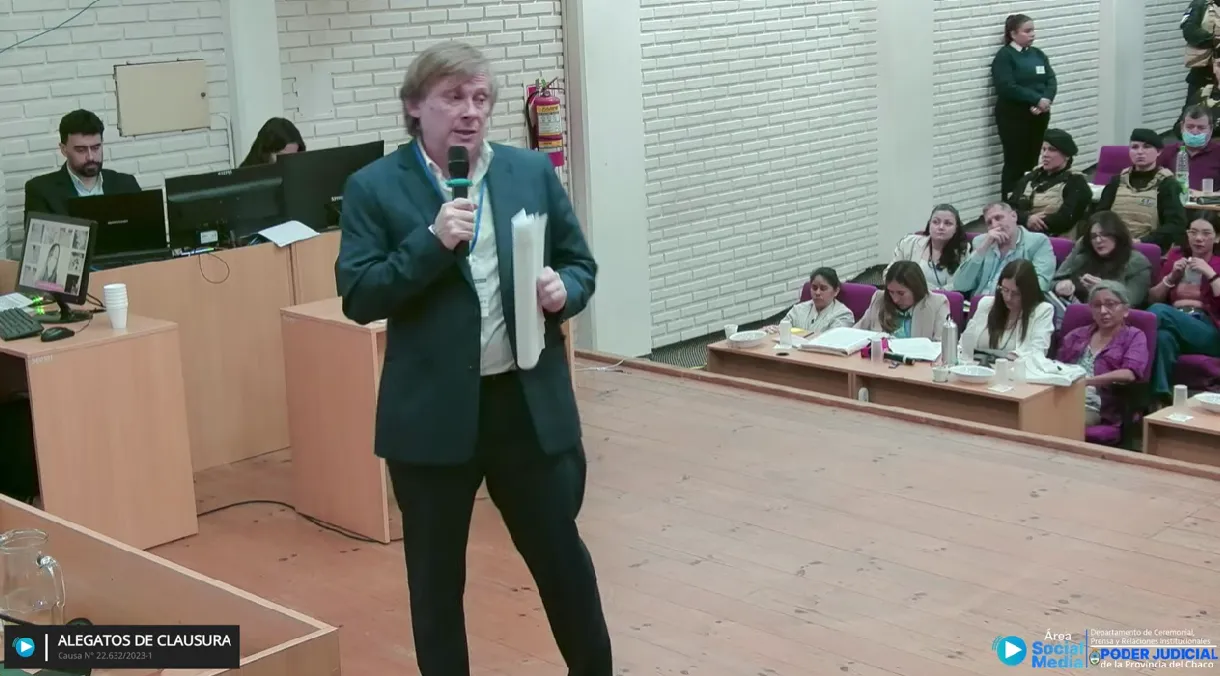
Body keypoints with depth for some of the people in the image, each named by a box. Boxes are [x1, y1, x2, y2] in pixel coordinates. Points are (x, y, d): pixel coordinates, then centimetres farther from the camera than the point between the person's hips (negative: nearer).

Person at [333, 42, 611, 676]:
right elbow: (358, 298, -8)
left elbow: (581, 264, 11)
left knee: (561, 553, 14)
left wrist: (564, 290, -11)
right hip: (432, 413, -2)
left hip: (531, 403, 2)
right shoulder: (374, 188, -3)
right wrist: (432, 241, -20)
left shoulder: (533, 171, 5)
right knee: (435, 576, 11)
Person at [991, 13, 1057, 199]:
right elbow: (1007, 88, -18)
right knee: (1015, 163, -5)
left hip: (1039, 115, 6)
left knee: (1033, 162, 7)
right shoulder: (1004, 56, -6)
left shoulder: (1038, 54, 13)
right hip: (1014, 117, -6)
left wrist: (1046, 100, -15)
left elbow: (1052, 81, 5)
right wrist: (1037, 99, -21)